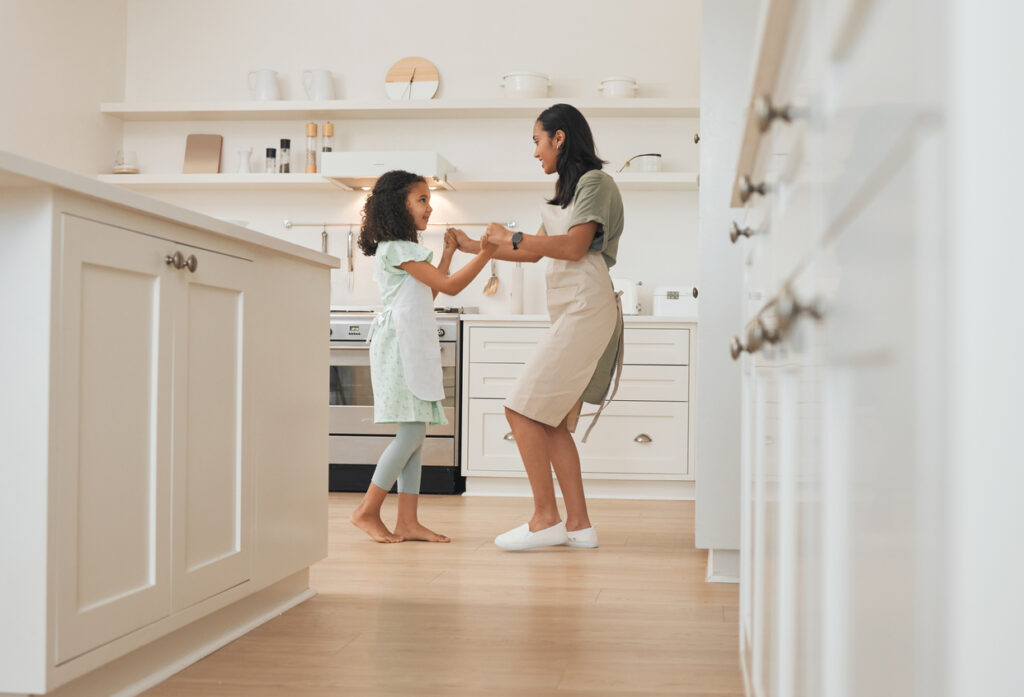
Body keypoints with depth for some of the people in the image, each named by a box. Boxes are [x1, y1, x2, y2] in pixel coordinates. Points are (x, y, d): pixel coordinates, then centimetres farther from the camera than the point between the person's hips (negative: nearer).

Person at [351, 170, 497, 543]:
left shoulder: (407, 251, 22)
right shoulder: (397, 249, -9)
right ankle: (367, 510, -4)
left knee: (415, 434, 5)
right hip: (398, 346, -10)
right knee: (412, 431, -13)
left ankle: (407, 521, 4)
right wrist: (485, 253, -11)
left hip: (415, 348, 10)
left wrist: (448, 253, 24)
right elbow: (449, 286, -12)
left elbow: (430, 292, 24)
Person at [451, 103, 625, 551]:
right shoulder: (568, 189, 25)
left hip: (585, 309, -9)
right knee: (553, 423, 4)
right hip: (571, 313, 9)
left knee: (523, 410, -12)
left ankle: (545, 518, -8)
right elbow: (537, 251, 29)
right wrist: (476, 248, 30)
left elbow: (574, 247, -14)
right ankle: (578, 524, 5)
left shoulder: (594, 181, -3)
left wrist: (510, 236, -5)